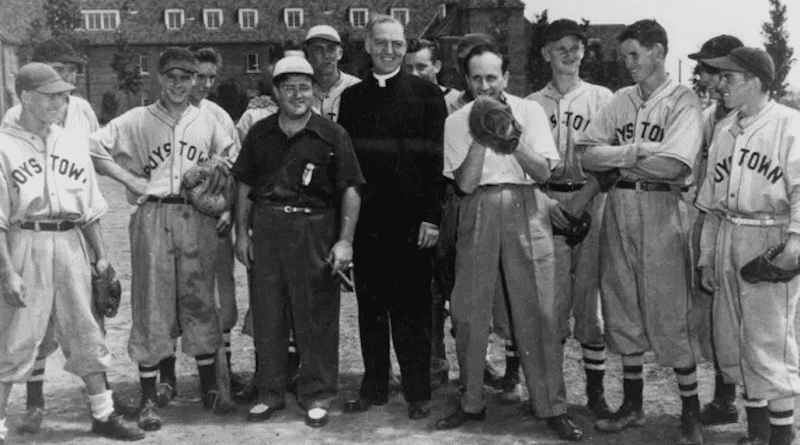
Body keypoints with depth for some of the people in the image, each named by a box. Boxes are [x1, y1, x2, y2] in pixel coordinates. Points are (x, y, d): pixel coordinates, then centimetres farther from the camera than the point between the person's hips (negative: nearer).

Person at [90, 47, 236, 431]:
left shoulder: (207, 121, 9)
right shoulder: (137, 120, 3)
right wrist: (131, 179, -6)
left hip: (197, 218, 2)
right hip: (153, 218, -1)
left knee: (200, 301, 8)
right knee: (152, 304, 2)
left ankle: (209, 388, 21)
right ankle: (149, 398, 10)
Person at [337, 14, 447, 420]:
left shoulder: (427, 94, 2)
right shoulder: (352, 97, 11)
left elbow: (436, 158, -4)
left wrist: (431, 215, -10)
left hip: (410, 219, -3)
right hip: (366, 219, 3)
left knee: (412, 308, 4)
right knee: (370, 307, 9)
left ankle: (418, 392, 15)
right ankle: (374, 387, 21)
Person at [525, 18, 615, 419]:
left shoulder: (601, 98, 7)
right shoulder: (532, 104, 9)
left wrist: (586, 198, -9)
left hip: (591, 201, 0)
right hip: (547, 202, 0)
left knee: (590, 296, 2)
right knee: (552, 298, 1)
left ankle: (595, 389, 13)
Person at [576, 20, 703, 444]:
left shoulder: (682, 100, -4)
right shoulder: (620, 100, 11)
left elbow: (673, 166, -18)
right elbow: (588, 155, 1)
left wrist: (620, 161, -5)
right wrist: (640, 150, -10)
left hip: (662, 209, -5)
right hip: (619, 207, 5)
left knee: (669, 314, -1)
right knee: (623, 309, 10)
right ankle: (632, 403, 23)